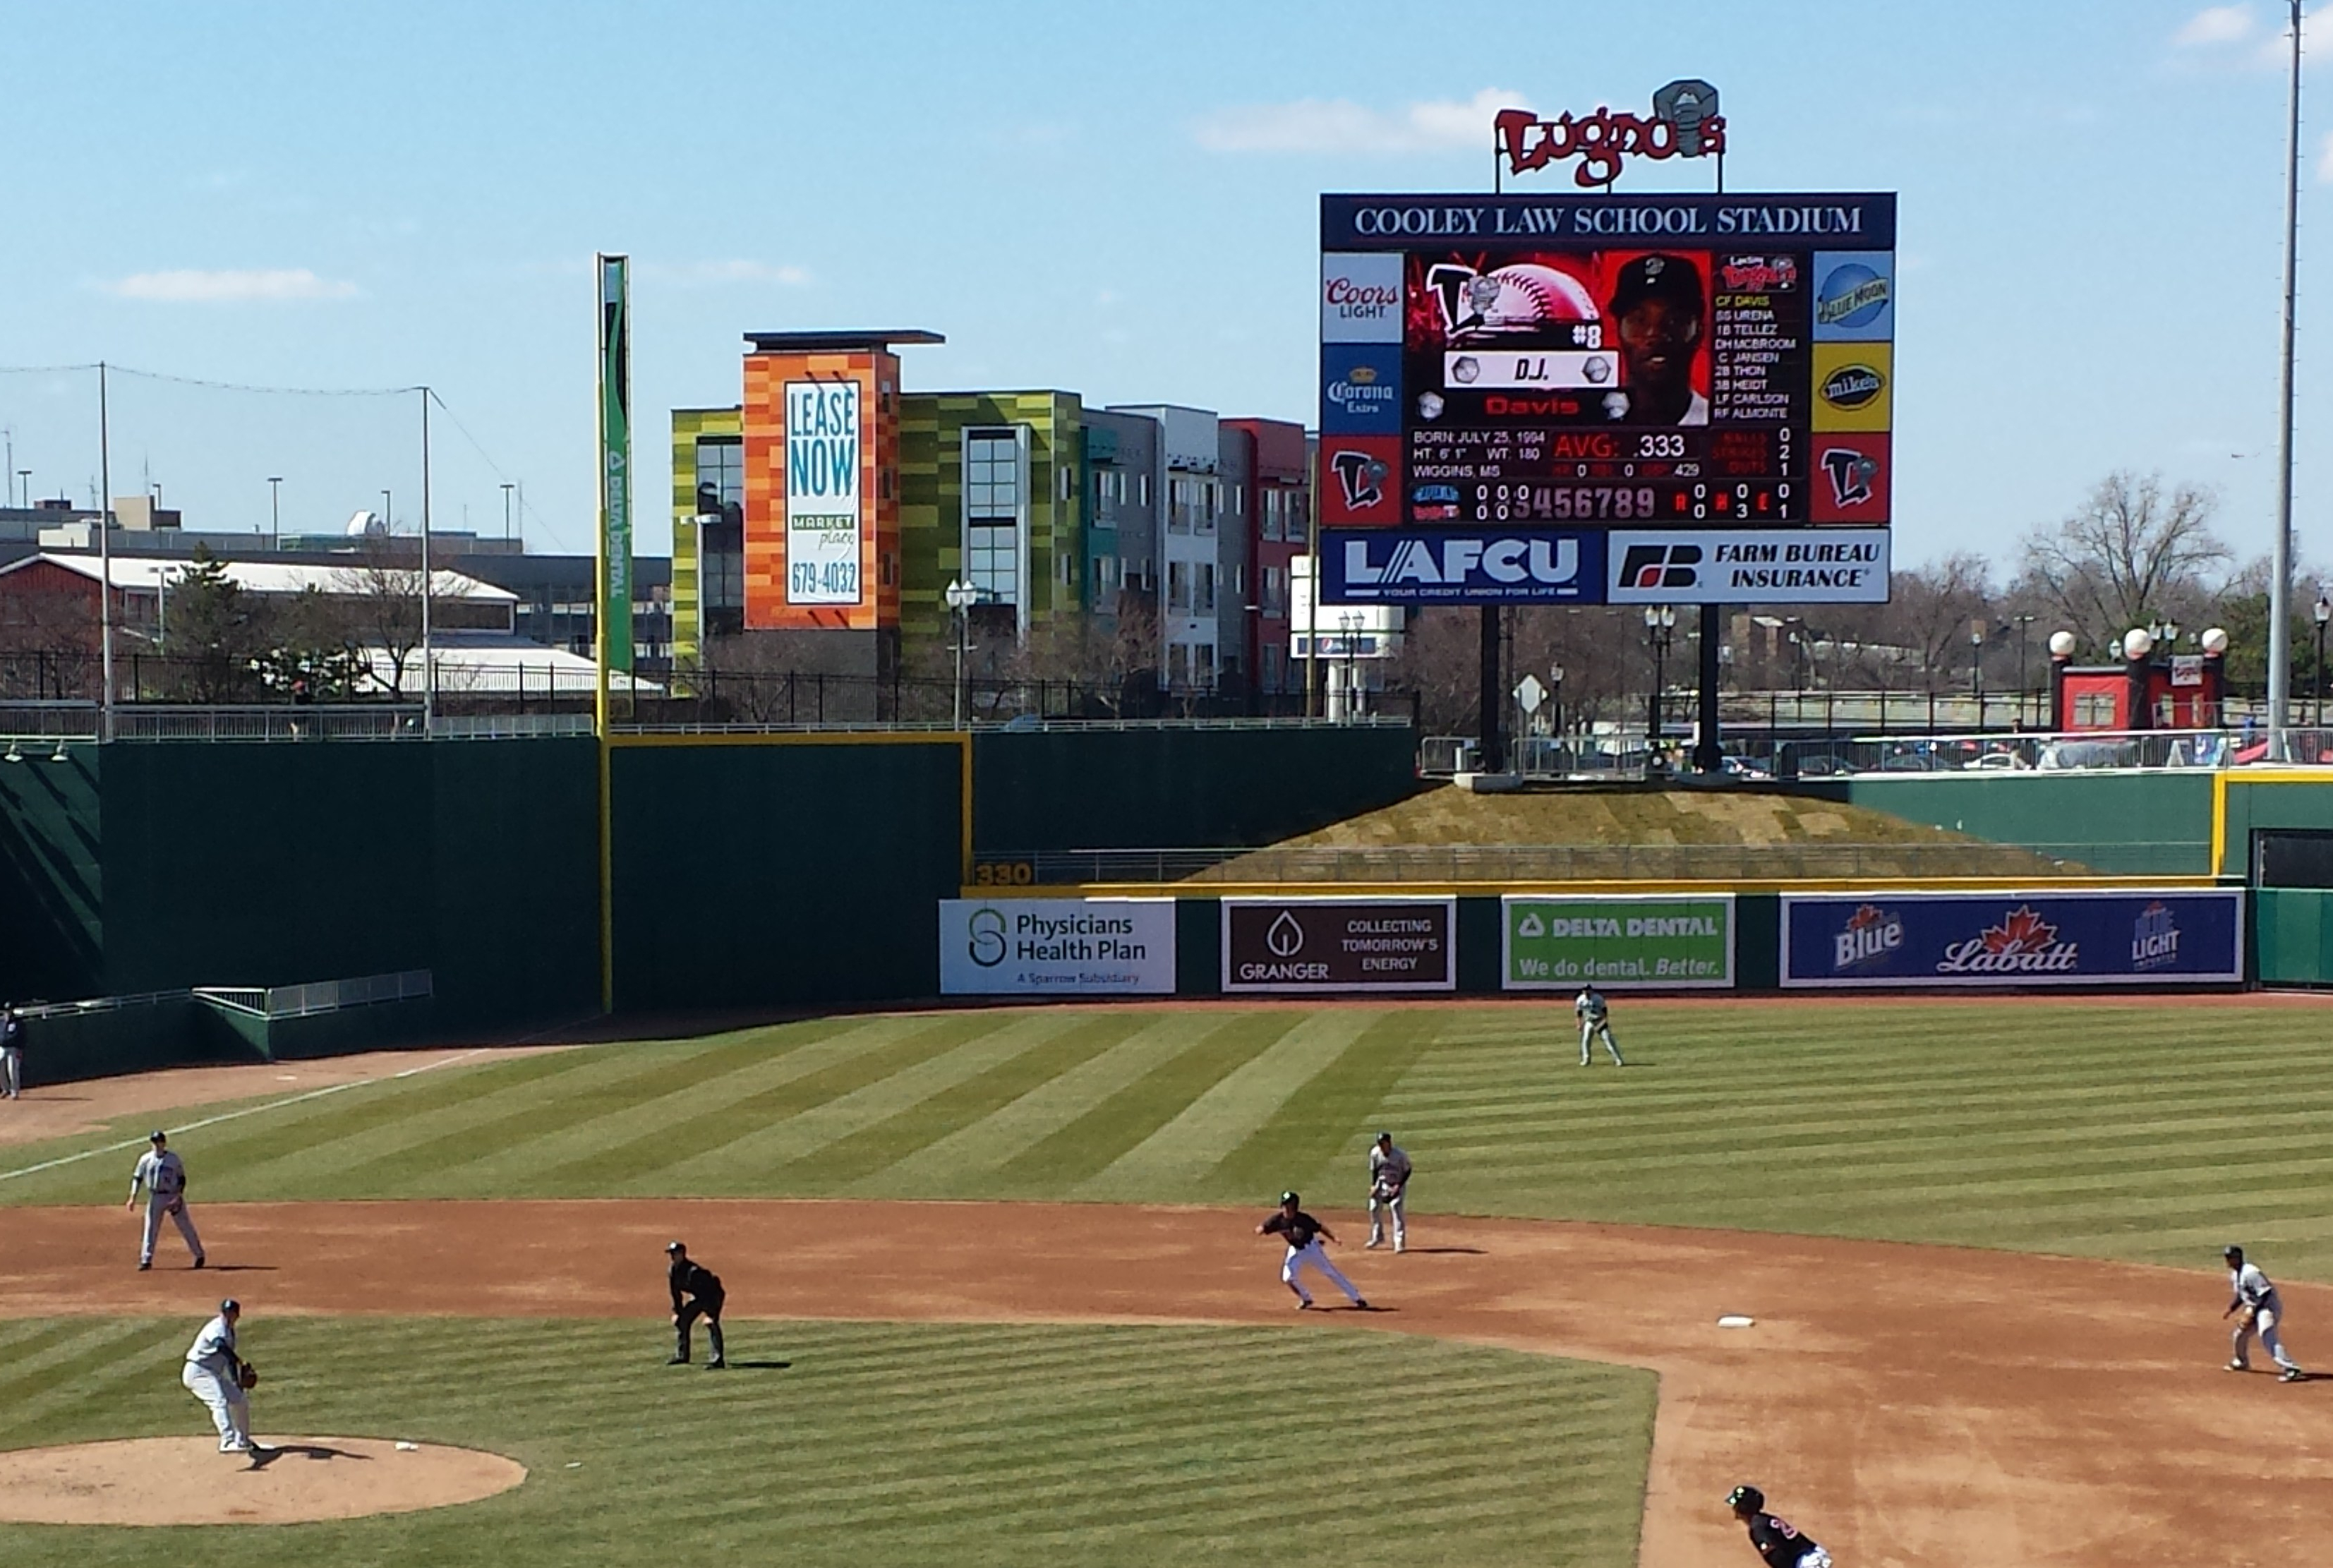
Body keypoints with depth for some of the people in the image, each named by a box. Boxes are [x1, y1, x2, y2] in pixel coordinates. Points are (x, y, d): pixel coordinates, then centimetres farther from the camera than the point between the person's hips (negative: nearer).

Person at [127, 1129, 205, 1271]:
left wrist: (178, 1197, -14)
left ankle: (199, 1255, 14)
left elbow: (182, 1179, -2)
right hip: (155, 1198, 2)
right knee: (150, 1229, -1)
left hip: (173, 1197, -2)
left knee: (186, 1227, 3)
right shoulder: (146, 1159, 1)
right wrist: (133, 1198, -4)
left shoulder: (174, 1159, -4)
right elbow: (137, 1178, 5)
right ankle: (146, 1260, 4)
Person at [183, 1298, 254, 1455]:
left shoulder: (230, 1331, 14)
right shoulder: (217, 1327, -16)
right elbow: (220, 1345, -37)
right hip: (197, 1372, -10)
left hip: (214, 1374, 10)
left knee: (241, 1400, 14)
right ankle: (227, 1441, -44)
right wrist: (239, 1361, -45)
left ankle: (242, 1440, 28)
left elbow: (229, 1358, 21)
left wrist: (237, 1382, 15)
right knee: (220, 1401, -29)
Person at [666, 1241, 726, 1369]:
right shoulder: (672, 1271, -8)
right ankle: (681, 1356, 27)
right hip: (697, 1297, 9)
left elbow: (707, 1292, -36)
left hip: (713, 1295, -9)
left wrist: (709, 1314, -41)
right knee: (680, 1320, 11)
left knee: (711, 1322, -28)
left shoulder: (693, 1271, -34)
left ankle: (718, 1360, -32)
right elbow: (676, 1293, 5)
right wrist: (677, 1312, 2)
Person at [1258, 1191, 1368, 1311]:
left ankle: (1357, 1299, 12)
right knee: (1287, 1277, -15)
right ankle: (1306, 1300, 13)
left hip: (1312, 1248, -2)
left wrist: (1334, 1237, -28)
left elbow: (1320, 1228, -15)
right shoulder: (1278, 1220, -20)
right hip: (1296, 1251, 2)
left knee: (1332, 1273, 3)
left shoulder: (1303, 1219, -26)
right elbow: (1259, 1230, -18)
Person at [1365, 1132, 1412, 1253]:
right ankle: (1377, 1237, 31)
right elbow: (1374, 1170, 3)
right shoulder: (1375, 1153, -13)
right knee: (1374, 1208, 8)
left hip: (1397, 1185, -5)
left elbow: (1407, 1171, -12)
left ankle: (1400, 1242, -17)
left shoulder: (1399, 1154, -25)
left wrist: (1398, 1186, -20)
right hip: (1383, 1183, 5)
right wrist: (1373, 1186, -8)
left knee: (1396, 1209, -20)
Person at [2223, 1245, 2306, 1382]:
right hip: (2255, 1308, 10)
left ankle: (2292, 1369, -34)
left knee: (2269, 1338, -26)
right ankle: (2242, 1362, 48)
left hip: (2268, 1307, -10)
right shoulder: (2235, 1275, 10)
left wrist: (2251, 1314, -23)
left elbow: (2265, 1294, -24)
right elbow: (2241, 1295, 24)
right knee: (2241, 1333, 21)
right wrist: (2231, 1309, 11)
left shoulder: (2250, 1272, -22)